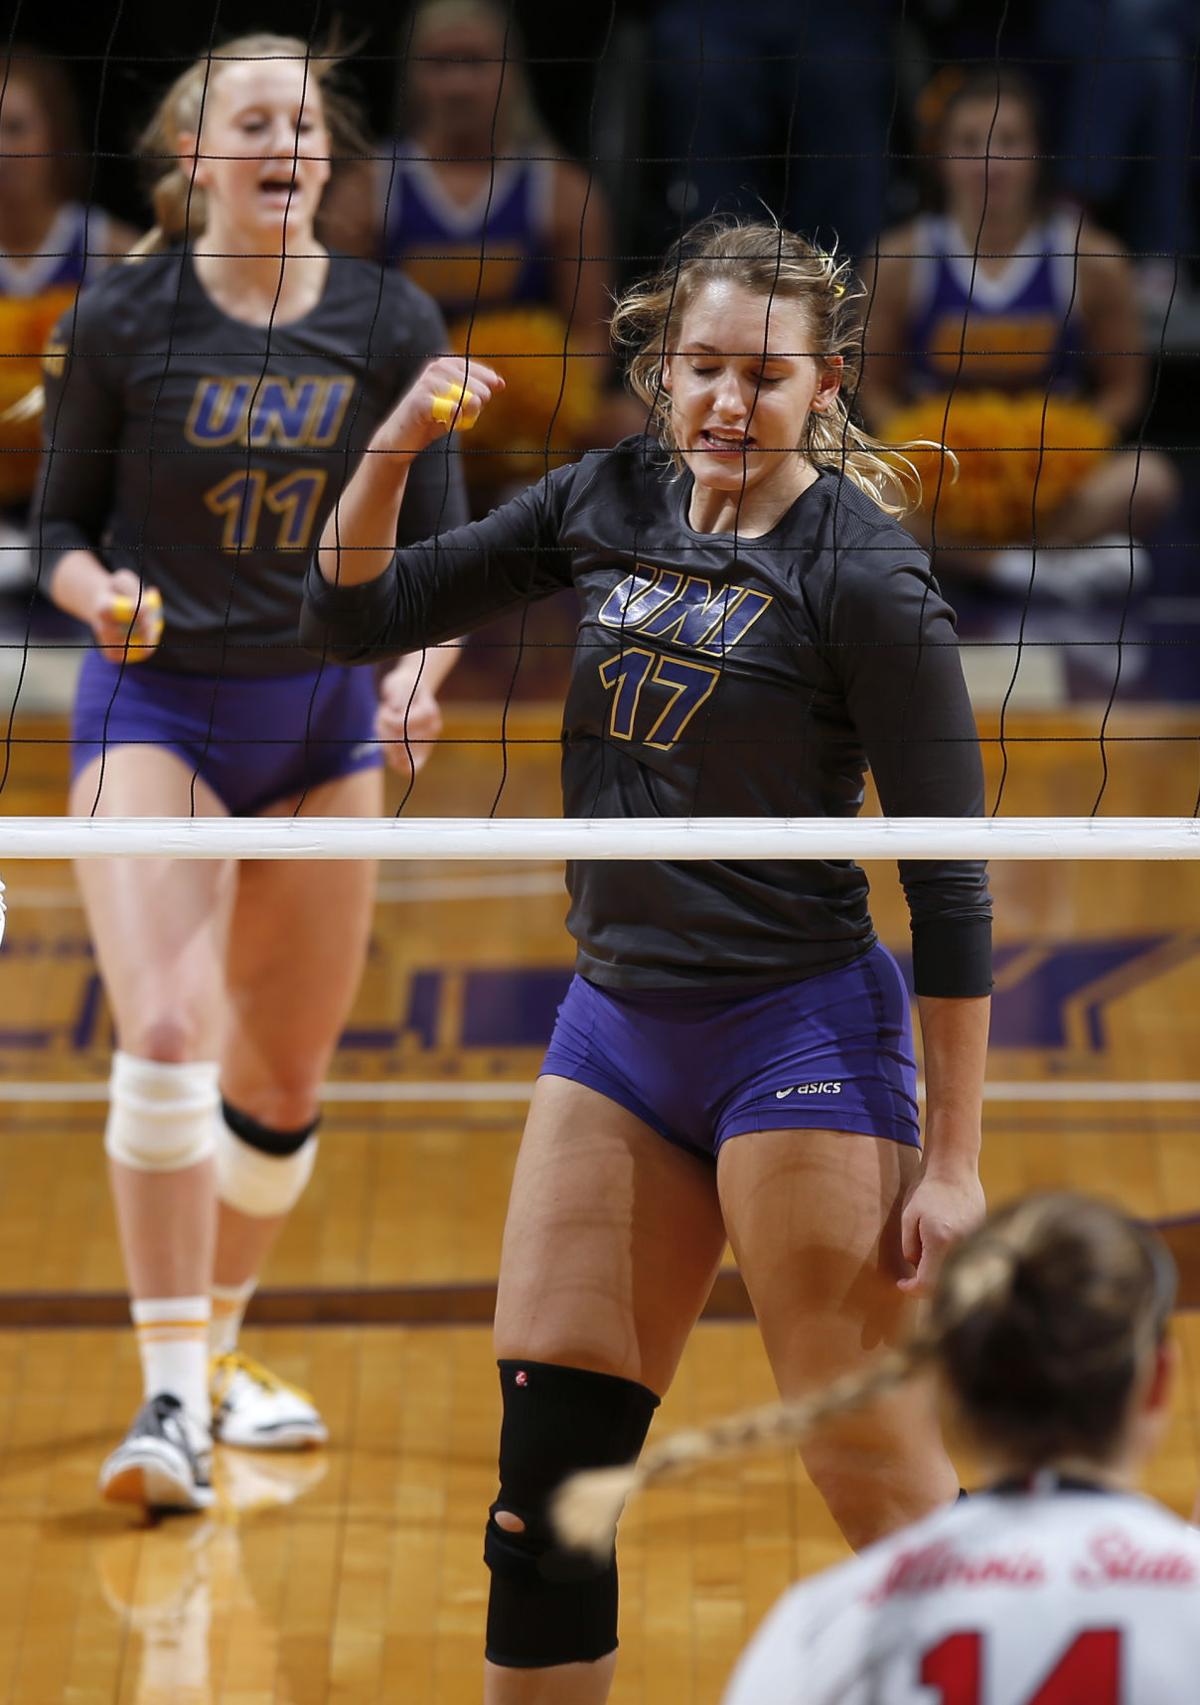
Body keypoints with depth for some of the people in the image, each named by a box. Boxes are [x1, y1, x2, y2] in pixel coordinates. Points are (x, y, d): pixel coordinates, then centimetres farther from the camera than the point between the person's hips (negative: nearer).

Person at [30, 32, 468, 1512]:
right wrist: (100, 591, -19)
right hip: (153, 710, -3)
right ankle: (168, 1400, -18)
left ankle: (218, 1347, 32)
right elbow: (58, 521, 3)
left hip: (321, 724, 3)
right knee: (167, 1034, -21)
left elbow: (438, 545, 3)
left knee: (284, 1076, 9)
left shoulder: (392, 326, 0)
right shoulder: (119, 322, -5)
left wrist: (414, 672, -15)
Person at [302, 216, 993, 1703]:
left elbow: (947, 880, -11)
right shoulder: (612, 500, 6)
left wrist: (952, 1162, -13)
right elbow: (353, 618, 10)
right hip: (614, 1025, 6)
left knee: (880, 1487, -4)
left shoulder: (864, 576, -13)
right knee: (545, 1466, 6)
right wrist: (396, 447, -9)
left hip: (799, 1038, -6)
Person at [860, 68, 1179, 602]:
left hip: (1054, 482, 0)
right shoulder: (901, 260, -3)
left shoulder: (1092, 260, -4)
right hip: (939, 480, 0)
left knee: (1148, 480, -30)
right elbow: (877, 387, 4)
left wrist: (1067, 447, -15)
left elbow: (1123, 388, 3)